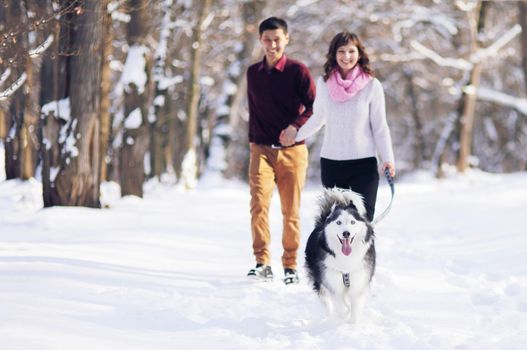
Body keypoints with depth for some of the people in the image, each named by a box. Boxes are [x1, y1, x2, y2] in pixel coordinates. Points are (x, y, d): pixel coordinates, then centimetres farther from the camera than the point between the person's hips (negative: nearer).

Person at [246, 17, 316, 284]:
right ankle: (262, 263, -15)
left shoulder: (297, 71, -3)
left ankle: (290, 266, 13)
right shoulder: (253, 73, 10)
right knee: (259, 203, -15)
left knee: (291, 210, 3)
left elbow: (315, 107, -6)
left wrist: (296, 126, -21)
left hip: (292, 150, -2)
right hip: (262, 150, 2)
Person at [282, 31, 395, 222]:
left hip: (364, 163, -3)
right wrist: (296, 135, 24)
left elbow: (380, 126, 1)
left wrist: (388, 158, -9)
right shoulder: (324, 83, 3)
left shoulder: (371, 85, -3)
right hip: (331, 163, 3)